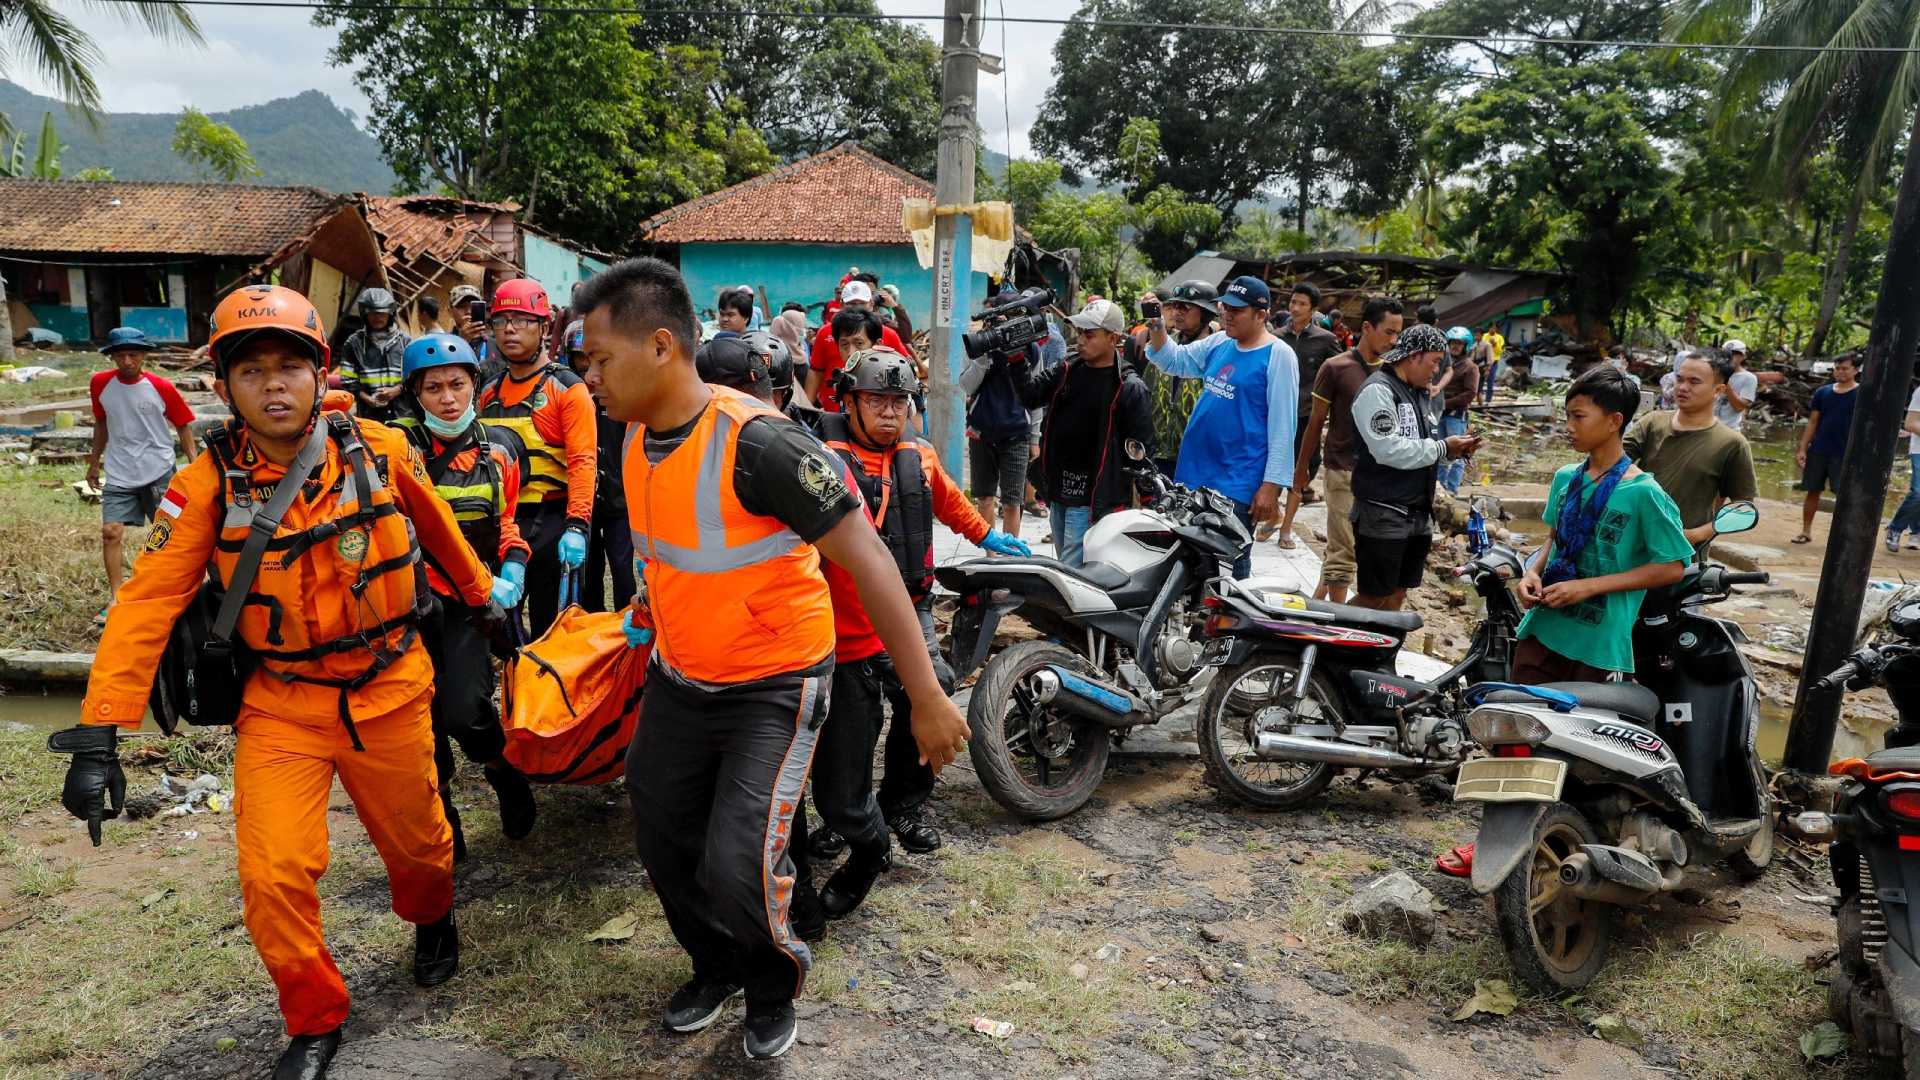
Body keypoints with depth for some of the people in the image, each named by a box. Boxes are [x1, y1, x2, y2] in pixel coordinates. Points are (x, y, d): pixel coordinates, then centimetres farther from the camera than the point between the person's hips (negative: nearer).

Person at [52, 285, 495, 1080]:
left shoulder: (382, 451, -11)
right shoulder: (207, 485, -12)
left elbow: (439, 531, 6)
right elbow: (146, 603, -13)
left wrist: (484, 595, 18)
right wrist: (98, 733, -18)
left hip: (390, 690, 0)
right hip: (281, 705, 0)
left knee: (415, 842, 16)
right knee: (274, 875, -6)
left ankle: (432, 921, 52)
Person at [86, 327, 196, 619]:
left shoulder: (161, 387, -9)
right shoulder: (100, 384, 0)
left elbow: (183, 426, -1)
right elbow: (101, 424, 14)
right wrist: (94, 461, 19)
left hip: (159, 472, -2)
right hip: (118, 474, 2)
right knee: (111, 532, -6)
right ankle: (115, 599, 1)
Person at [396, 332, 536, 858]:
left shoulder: (498, 448, 5)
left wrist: (512, 571, -1)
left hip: (473, 600, 0)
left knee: (464, 710, -14)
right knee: (424, 714, 6)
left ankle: (506, 770, 18)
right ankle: (440, 815, 26)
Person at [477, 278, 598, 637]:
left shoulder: (568, 388, -6)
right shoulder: (489, 392, 13)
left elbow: (583, 462, -14)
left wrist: (577, 526, -23)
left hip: (550, 523, -5)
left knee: (550, 625, 4)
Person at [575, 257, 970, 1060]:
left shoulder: (756, 443, -29)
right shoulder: (639, 436, -3)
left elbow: (867, 558, -26)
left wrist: (926, 699, -25)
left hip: (774, 685, -7)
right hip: (677, 677, 8)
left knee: (736, 867, -14)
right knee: (663, 844, 15)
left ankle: (775, 979, 21)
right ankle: (717, 965, 45)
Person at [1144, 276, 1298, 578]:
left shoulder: (1278, 355, -9)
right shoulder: (1219, 343, 10)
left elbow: (1282, 426, -12)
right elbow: (1174, 360, 20)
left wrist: (1272, 486, -16)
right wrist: (1157, 326, 1)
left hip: (1237, 487, -7)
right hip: (1194, 476, 7)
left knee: (1230, 569, 1)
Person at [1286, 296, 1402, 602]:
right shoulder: (1336, 368, -6)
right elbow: (1316, 423, 0)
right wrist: (1300, 471, 3)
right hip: (1344, 472, -5)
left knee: (1340, 548, 11)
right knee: (1343, 551, -4)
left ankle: (1317, 604, 26)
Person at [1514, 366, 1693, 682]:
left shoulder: (1643, 493, -11)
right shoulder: (1565, 478, 6)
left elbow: (1671, 568, -11)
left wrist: (1590, 586, -17)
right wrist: (1533, 572, -1)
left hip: (1599, 643, -5)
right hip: (1543, 628, 5)